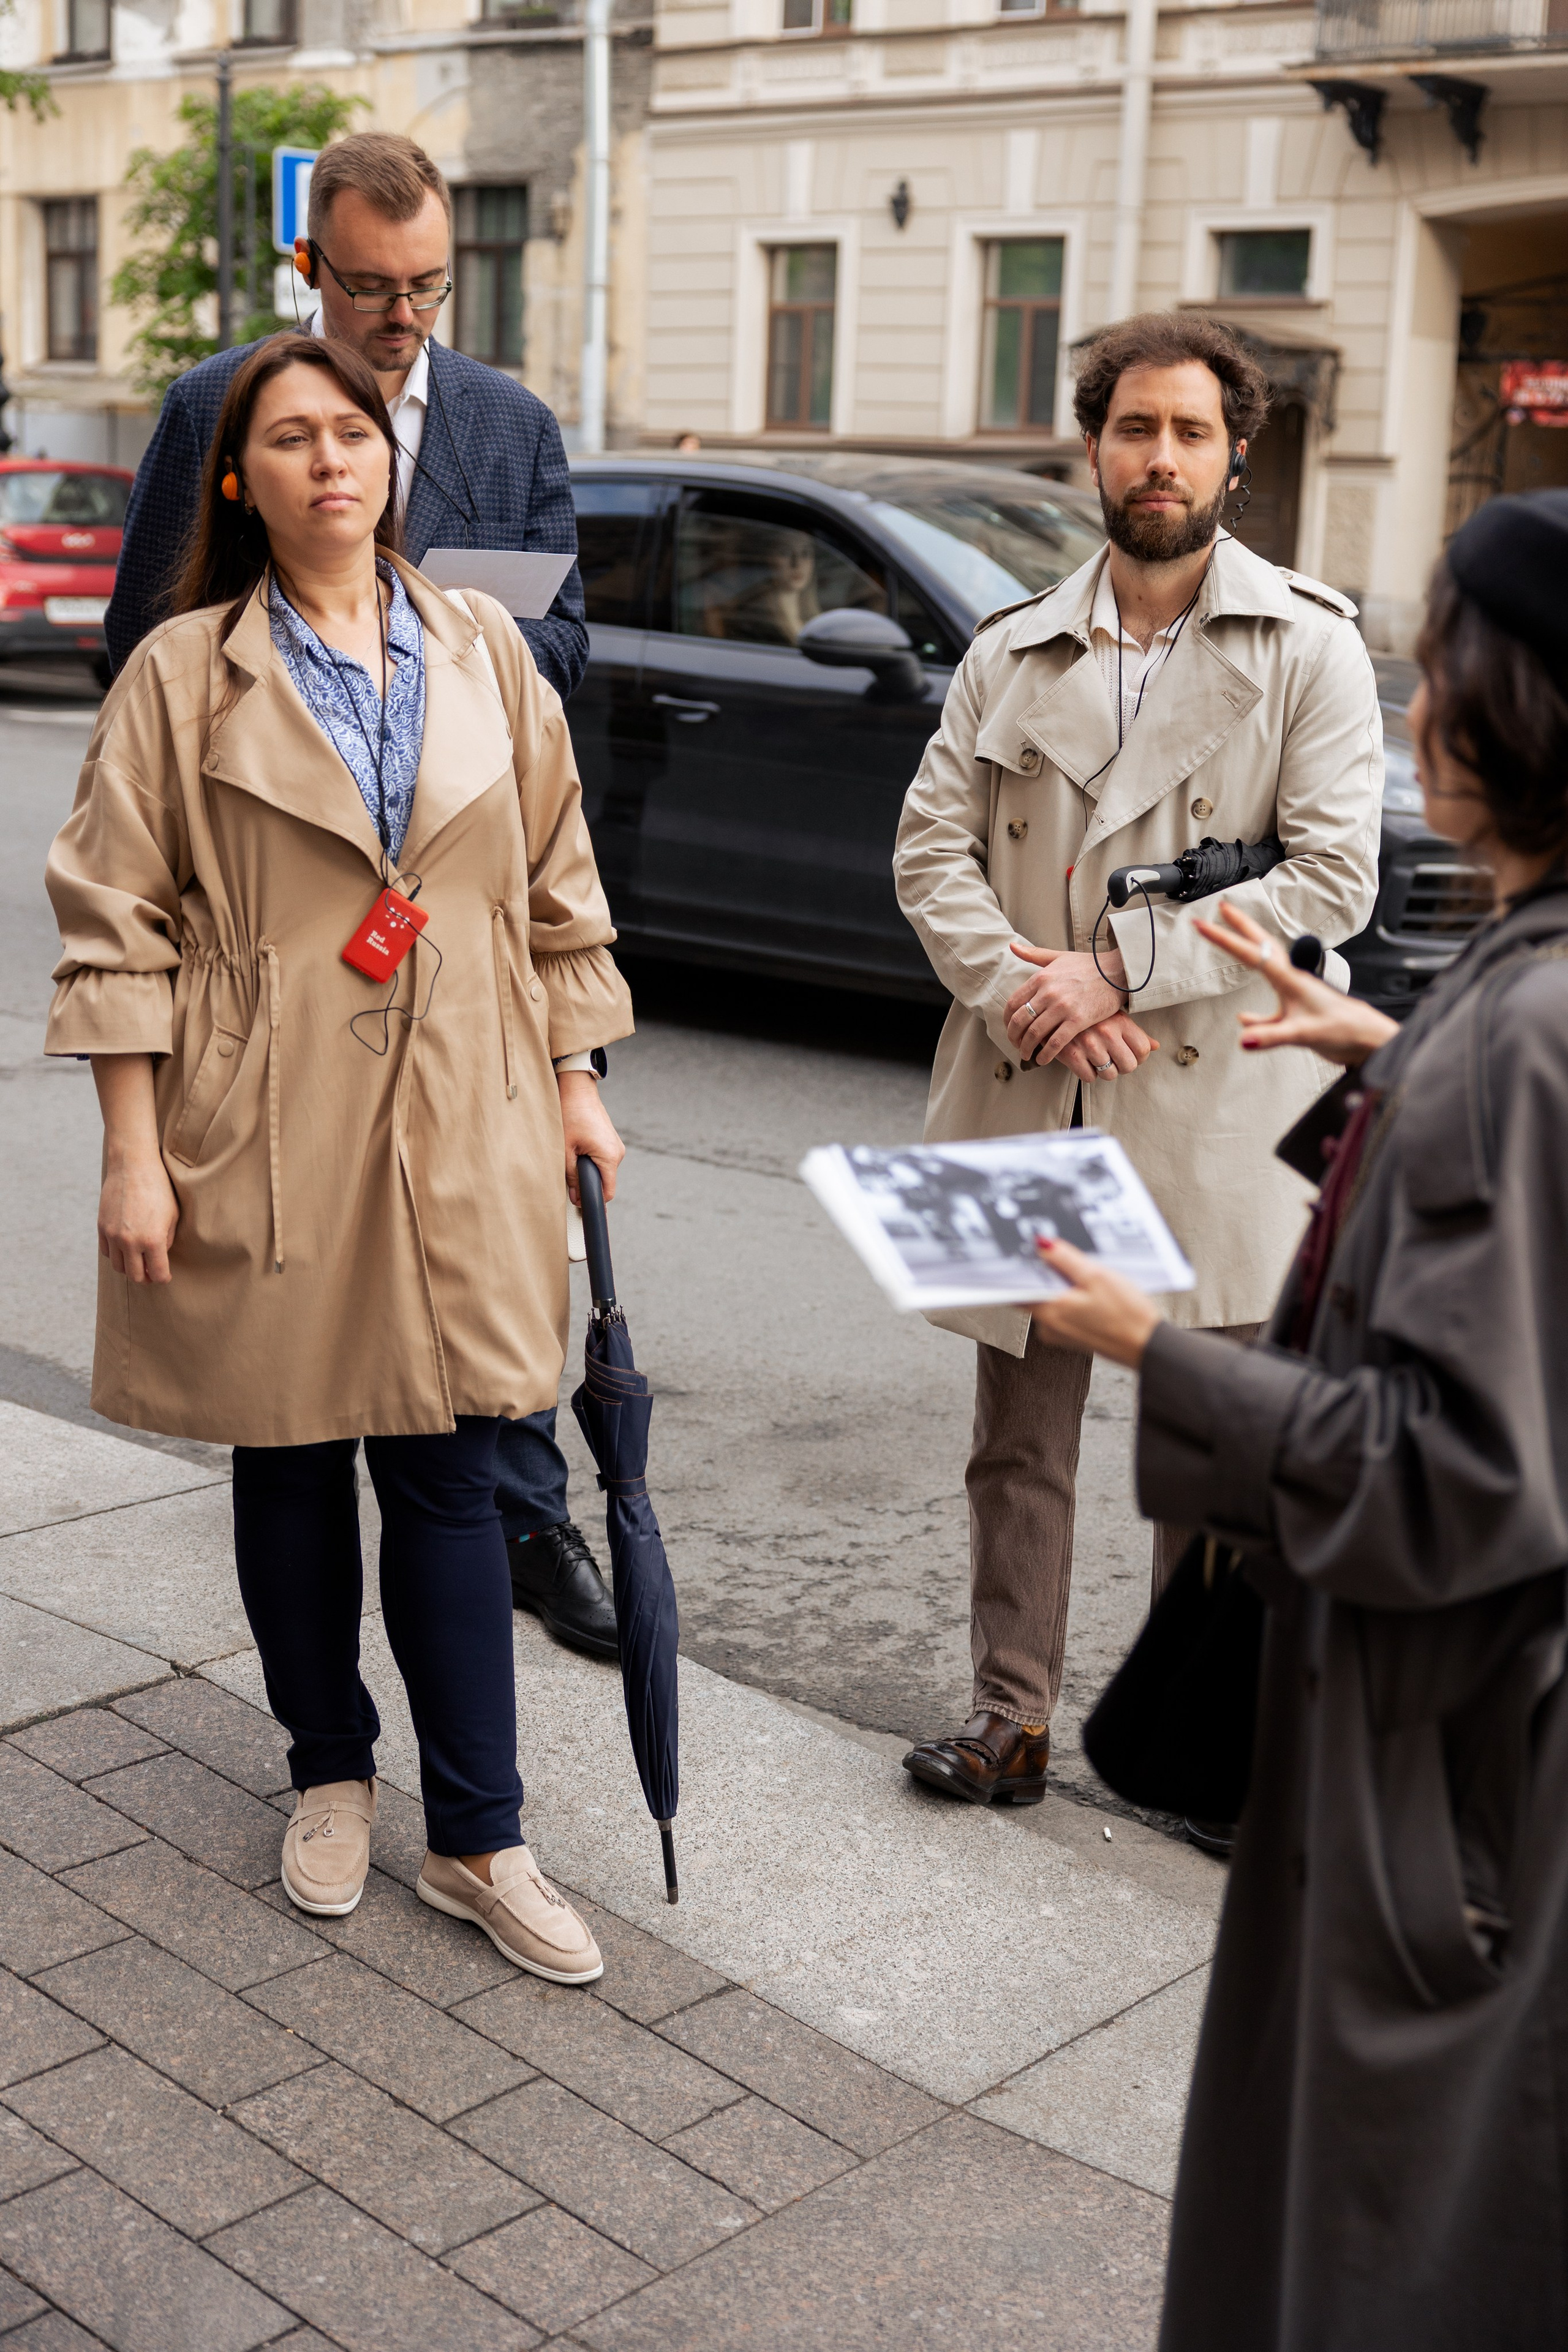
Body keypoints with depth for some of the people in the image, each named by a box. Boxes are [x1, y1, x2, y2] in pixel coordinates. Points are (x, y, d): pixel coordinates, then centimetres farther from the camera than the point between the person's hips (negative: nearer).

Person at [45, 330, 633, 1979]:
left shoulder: (484, 652, 7)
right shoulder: (183, 674, -2)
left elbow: (555, 887, 13)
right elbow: (117, 922, -3)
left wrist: (574, 1086, 10)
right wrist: (132, 1148, -9)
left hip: (460, 1128, 2)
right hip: (264, 1130, -1)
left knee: (449, 1474, 3)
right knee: (288, 1468, 10)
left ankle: (477, 1841, 13)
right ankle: (330, 1774, 32)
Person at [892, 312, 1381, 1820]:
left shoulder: (1309, 647, 1)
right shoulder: (1011, 654, 12)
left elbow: (1332, 879, -7)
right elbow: (931, 845, 7)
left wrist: (1121, 966, -13)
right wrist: (1015, 986, -11)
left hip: (1211, 1112, -3)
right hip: (1026, 1098, 3)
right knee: (1019, 1437, 10)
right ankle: (1012, 1718, 23)